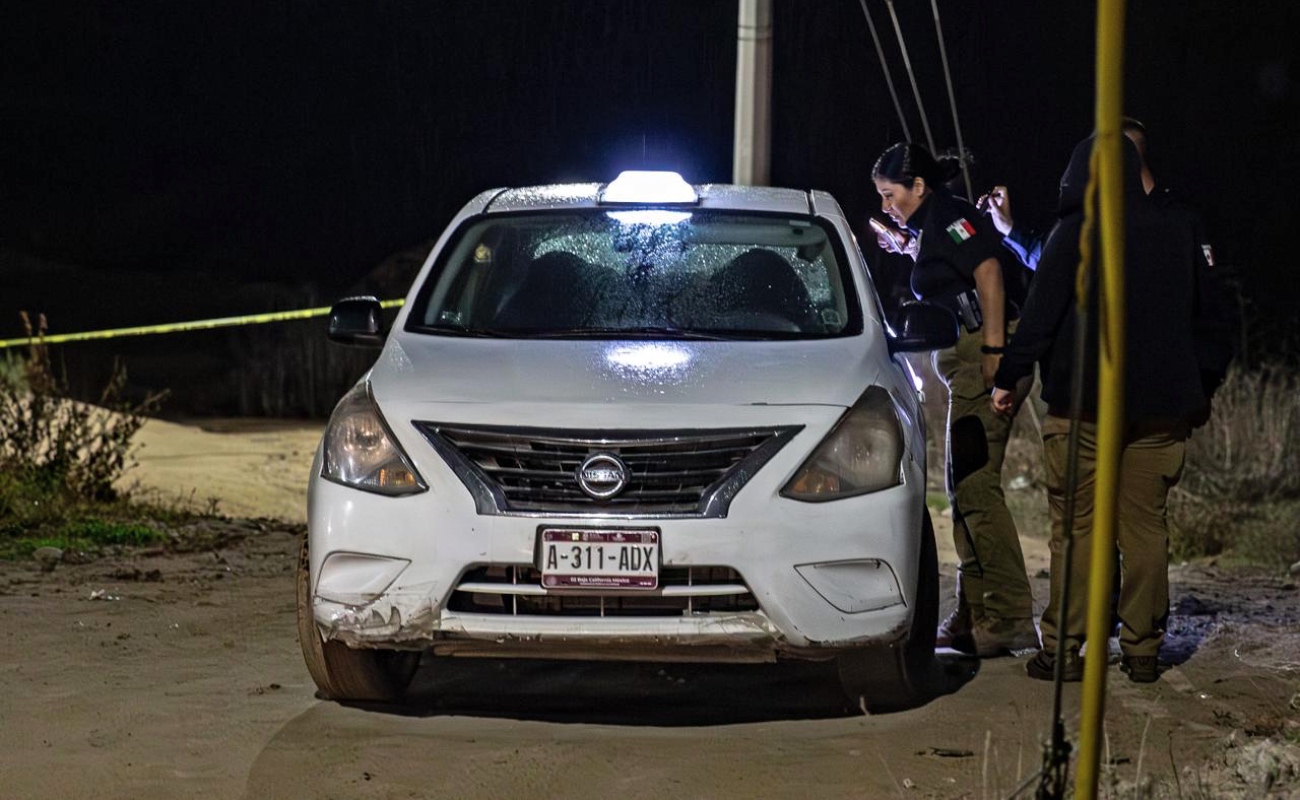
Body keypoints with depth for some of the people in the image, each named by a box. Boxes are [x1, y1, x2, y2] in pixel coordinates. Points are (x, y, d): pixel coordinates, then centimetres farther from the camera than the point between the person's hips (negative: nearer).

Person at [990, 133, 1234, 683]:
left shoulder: (1074, 234, -9)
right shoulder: (1179, 231, 5)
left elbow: (1042, 313, -9)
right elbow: (1203, 313, 14)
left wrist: (1008, 378, 0)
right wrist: (1198, 381, 27)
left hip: (1085, 401, -4)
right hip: (1161, 406, 4)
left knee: (1076, 527, 1)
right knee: (1145, 525, 8)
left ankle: (1064, 649, 1)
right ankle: (1142, 648, 9)